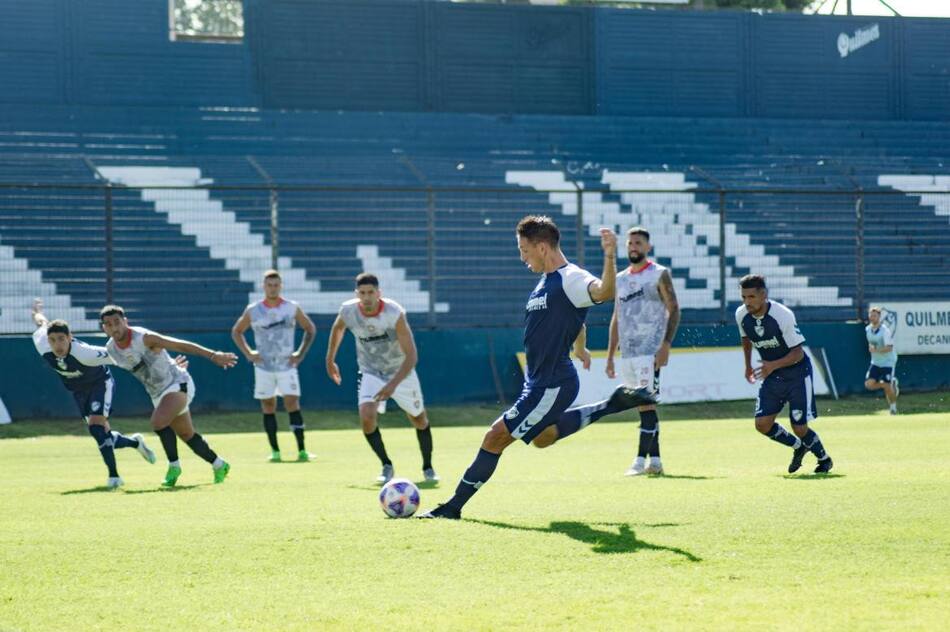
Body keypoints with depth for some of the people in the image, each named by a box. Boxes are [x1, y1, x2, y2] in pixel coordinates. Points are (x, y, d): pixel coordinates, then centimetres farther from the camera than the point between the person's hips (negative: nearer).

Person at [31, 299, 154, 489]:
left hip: (100, 382, -5)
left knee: (96, 426, -23)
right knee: (103, 435, 6)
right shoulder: (44, 349, -26)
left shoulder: (85, 353, -40)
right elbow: (41, 323, -4)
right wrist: (37, 312, 20)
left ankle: (114, 475, -12)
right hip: (78, 390, 5)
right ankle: (135, 442, 35)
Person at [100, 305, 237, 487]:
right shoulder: (111, 350, -4)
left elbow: (180, 345, -23)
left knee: (158, 422, -29)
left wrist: (213, 355, -28)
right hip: (158, 394, 7)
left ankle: (174, 465, -12)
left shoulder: (144, 338, -23)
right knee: (187, 435, 13)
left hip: (178, 384, -7)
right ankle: (219, 465, 32)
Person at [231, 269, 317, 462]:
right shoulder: (253, 310, 1)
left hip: (287, 365, -1)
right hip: (264, 366, 1)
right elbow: (236, 332, 14)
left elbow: (310, 329, 11)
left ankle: (302, 449, -13)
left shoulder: (292, 308, 0)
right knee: (268, 406, 2)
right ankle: (275, 451, 7)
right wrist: (248, 353, 1)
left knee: (292, 403, -11)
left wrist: (301, 353, 2)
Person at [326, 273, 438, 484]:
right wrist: (330, 360, 14)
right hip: (371, 373, 1)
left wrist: (393, 384, -39)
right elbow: (337, 328, 9)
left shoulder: (395, 314, -29)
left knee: (419, 420, 12)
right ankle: (387, 466, -6)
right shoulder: (348, 311, -18)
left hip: (401, 372, -1)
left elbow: (411, 356, -29)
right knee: (366, 417, -24)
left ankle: (428, 467, 37)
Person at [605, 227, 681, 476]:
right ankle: (655, 460, 12)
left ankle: (641, 460, -15)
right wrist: (610, 356, 16)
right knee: (643, 407, 8)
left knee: (646, 404, -13)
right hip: (627, 353, 7)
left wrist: (666, 345, -17)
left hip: (650, 351, -7)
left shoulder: (659, 274, -1)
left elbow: (674, 310, -6)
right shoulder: (620, 279, 17)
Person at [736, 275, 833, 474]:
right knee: (762, 424, -7)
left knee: (799, 427, -8)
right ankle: (797, 447, 21)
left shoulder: (783, 315, -27)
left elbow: (797, 353, -23)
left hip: (797, 372, -5)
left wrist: (773, 365, -37)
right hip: (772, 375, 5)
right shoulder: (741, 315, -9)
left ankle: (824, 459, 22)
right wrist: (748, 366, 19)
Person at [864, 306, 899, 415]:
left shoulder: (885, 330, -18)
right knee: (869, 384, -8)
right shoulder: (868, 329, 3)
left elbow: (889, 348, -24)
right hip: (875, 362, 6)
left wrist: (876, 350, -33)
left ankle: (893, 406, 20)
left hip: (888, 362, -6)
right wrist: (870, 347, 5)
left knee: (887, 387, -7)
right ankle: (891, 385, 16)